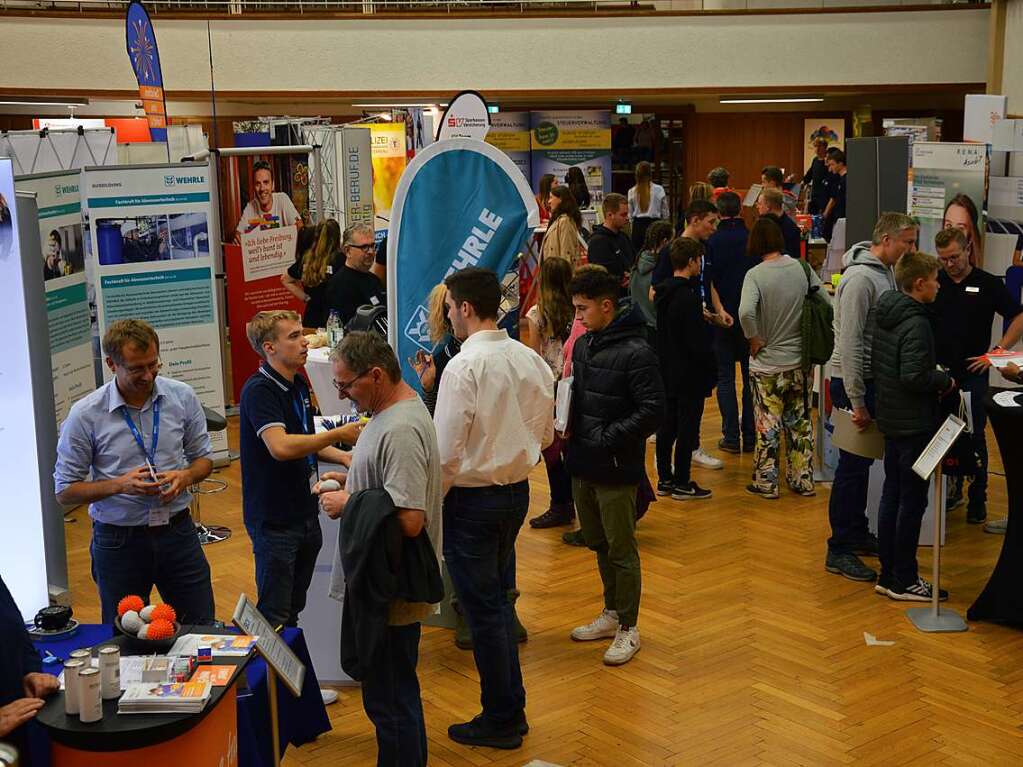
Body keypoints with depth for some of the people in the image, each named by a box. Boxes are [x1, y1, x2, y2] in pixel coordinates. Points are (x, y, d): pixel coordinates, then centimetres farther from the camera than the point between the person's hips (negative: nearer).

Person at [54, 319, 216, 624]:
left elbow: (203, 458, 10)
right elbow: (65, 491, -6)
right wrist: (119, 485, -21)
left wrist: (185, 476, -13)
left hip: (177, 531, 2)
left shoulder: (182, 396, -3)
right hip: (119, 540, -2)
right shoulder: (85, 415, -11)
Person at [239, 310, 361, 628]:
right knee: (274, 616, 1)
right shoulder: (258, 391, -18)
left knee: (294, 608, 20)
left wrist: (340, 456, 5)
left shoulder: (299, 385, 10)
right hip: (274, 519, -8)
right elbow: (280, 447, -32)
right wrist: (339, 434, -25)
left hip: (304, 513, 8)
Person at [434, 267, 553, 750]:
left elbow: (446, 452, -20)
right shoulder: (531, 360, 0)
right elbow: (545, 434, 10)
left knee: (483, 610, 6)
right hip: (518, 492, 7)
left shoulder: (464, 367, -21)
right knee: (498, 599, 21)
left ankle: (501, 721, 18)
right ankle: (510, 707, 31)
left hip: (473, 498, -7)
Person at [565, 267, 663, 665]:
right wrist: (568, 424, 4)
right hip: (583, 466, 8)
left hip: (616, 469, -8)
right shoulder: (582, 346, 8)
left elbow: (652, 411, -19)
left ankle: (628, 628, 16)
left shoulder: (636, 353, -17)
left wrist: (607, 438, -20)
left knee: (622, 550, 3)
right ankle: (612, 613, 35)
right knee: (598, 544, 19)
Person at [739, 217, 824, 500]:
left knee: (768, 427, 6)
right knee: (800, 423, 15)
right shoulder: (802, 268, -3)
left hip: (767, 364, -4)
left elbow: (746, 312, -31)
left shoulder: (756, 275, -16)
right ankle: (803, 481, 23)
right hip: (801, 362, 4)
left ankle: (766, 483, 15)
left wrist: (755, 339, -15)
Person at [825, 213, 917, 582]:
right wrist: (857, 402, -23)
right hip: (853, 383, -9)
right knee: (852, 466, -4)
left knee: (863, 462, 17)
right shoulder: (860, 278, -20)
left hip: (875, 380, 9)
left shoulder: (886, 273, 10)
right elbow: (850, 343, -24)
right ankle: (839, 551, 4)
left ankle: (857, 533, 30)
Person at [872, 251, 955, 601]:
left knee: (891, 495, 13)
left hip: (892, 420, 9)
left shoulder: (885, 315, 7)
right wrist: (945, 380, -9)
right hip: (915, 424, -9)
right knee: (912, 501, 0)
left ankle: (889, 574, 21)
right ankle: (904, 581, 8)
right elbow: (914, 377, -28)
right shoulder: (915, 323, -20)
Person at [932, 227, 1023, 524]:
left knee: (974, 439, 2)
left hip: (972, 376, -3)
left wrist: (996, 352, -8)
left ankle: (978, 502, 10)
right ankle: (952, 491, 23)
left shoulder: (989, 284, -1)